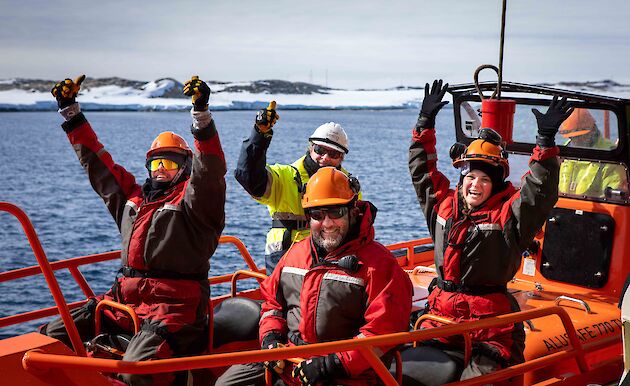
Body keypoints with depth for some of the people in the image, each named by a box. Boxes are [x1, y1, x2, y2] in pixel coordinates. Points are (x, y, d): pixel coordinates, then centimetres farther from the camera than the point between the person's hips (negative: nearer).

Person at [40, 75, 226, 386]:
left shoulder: (193, 198, 2)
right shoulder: (133, 197, 21)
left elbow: (210, 169, -18)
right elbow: (96, 161, 27)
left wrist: (201, 113, -30)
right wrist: (70, 112, 27)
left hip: (173, 305, -7)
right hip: (124, 299, 7)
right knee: (50, 338, 0)